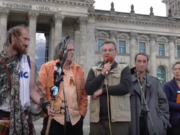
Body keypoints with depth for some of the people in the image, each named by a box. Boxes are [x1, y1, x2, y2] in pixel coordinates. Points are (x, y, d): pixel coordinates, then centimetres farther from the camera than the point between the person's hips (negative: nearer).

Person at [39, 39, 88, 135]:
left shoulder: (78, 69, 12)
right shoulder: (47, 67, -1)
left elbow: (84, 93, 13)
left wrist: (82, 112, 8)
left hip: (76, 119, 4)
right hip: (54, 119, -4)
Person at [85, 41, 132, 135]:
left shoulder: (124, 69, 4)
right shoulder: (94, 70, 10)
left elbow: (125, 87, -11)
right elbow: (88, 89, -3)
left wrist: (102, 90, -8)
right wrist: (103, 73, -10)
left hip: (118, 118, -2)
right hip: (97, 118, 2)